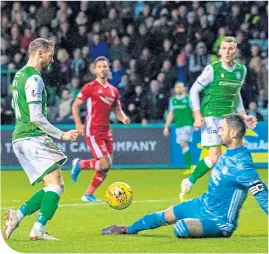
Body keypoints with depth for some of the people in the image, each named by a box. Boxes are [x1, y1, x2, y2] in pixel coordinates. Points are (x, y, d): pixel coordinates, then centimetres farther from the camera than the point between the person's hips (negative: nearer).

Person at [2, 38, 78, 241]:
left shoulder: (20, 75, 19)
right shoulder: (34, 78, -12)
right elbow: (36, 117, -18)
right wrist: (61, 135, -11)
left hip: (20, 138, 10)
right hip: (33, 139, -10)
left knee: (52, 186, 10)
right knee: (56, 184, -12)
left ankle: (17, 215, 3)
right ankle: (39, 229, -18)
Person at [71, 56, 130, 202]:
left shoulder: (113, 91, 13)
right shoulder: (90, 87, -5)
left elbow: (117, 110, 19)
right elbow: (75, 105, -2)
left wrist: (123, 118, -4)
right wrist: (78, 124, -14)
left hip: (106, 132, 7)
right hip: (92, 132, -7)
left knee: (105, 168, 5)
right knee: (105, 164, -16)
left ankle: (88, 194, 17)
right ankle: (79, 164, 9)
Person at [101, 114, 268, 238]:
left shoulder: (241, 164, -29)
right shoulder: (229, 153, -2)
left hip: (219, 221, -9)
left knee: (180, 229, -34)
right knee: (164, 216, 22)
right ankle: (127, 230, 45)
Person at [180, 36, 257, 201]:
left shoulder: (241, 70, 7)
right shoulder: (212, 69, -10)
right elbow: (194, 90, -4)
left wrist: (243, 115, 14)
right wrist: (198, 116, -11)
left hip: (230, 116, 6)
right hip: (211, 115, -6)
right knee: (215, 157, -14)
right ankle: (189, 183, 4)